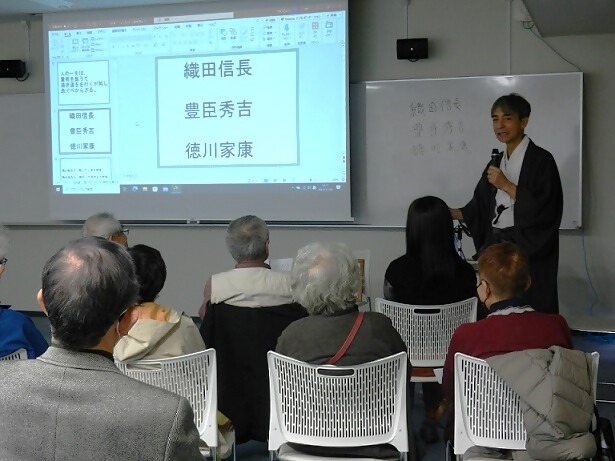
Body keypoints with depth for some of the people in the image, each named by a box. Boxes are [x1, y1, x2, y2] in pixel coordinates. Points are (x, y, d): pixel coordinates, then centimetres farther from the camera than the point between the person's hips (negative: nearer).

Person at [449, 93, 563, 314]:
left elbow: (543, 207, -16)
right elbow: (480, 208, 14)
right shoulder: (497, 163, 14)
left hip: (529, 249, -6)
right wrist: (448, 213, 2)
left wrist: (506, 185, -15)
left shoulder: (540, 160, -6)